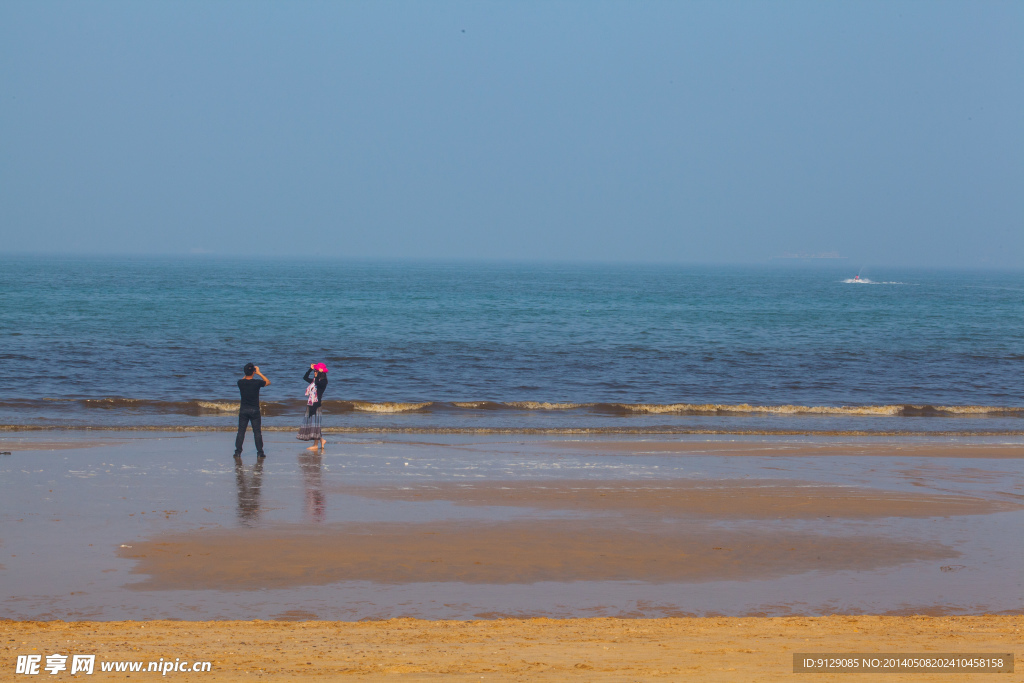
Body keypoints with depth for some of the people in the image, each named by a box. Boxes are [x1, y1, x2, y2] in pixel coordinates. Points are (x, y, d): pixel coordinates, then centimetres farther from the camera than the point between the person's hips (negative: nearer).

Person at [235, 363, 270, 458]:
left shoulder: (241, 383, -7)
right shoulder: (257, 383, -12)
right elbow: (268, 382, 7)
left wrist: (247, 374, 18)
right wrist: (259, 373, 10)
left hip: (243, 410, 1)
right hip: (255, 410, -1)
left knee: (241, 431, 6)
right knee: (257, 432, 4)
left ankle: (238, 452, 3)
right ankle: (260, 452, 5)